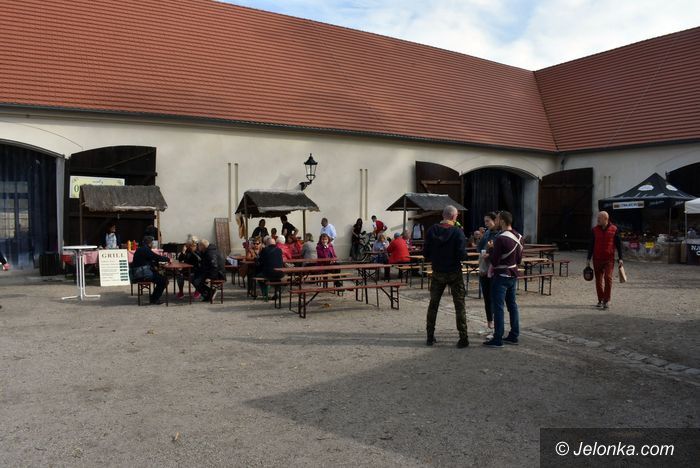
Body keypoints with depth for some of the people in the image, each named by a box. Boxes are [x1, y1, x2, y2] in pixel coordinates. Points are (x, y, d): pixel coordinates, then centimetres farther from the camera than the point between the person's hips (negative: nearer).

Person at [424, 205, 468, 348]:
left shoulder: (432, 230, -4)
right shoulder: (457, 232, -14)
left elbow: (426, 253, -3)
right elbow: (462, 255, -18)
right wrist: (464, 253, 4)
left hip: (437, 273, 3)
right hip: (454, 273, -3)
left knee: (433, 304, 13)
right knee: (459, 305, 5)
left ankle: (430, 337, 16)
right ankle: (463, 338, 4)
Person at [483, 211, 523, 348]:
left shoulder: (501, 238, -20)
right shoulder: (518, 237, 7)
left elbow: (494, 261, -19)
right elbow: (519, 259, 14)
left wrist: (488, 255, 0)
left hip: (501, 276, -9)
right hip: (513, 275, 9)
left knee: (498, 307, -3)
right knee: (512, 305, 15)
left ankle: (497, 339, 0)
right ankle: (514, 336, 21)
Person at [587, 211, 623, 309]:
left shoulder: (614, 229, -1)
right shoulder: (595, 230, 4)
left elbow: (619, 244, 3)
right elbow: (591, 245, 8)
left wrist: (620, 258, -2)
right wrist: (588, 259, 6)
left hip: (609, 259, -2)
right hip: (597, 259, 2)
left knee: (608, 278, -11)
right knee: (598, 280, 6)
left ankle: (607, 300, -2)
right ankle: (600, 300, 16)